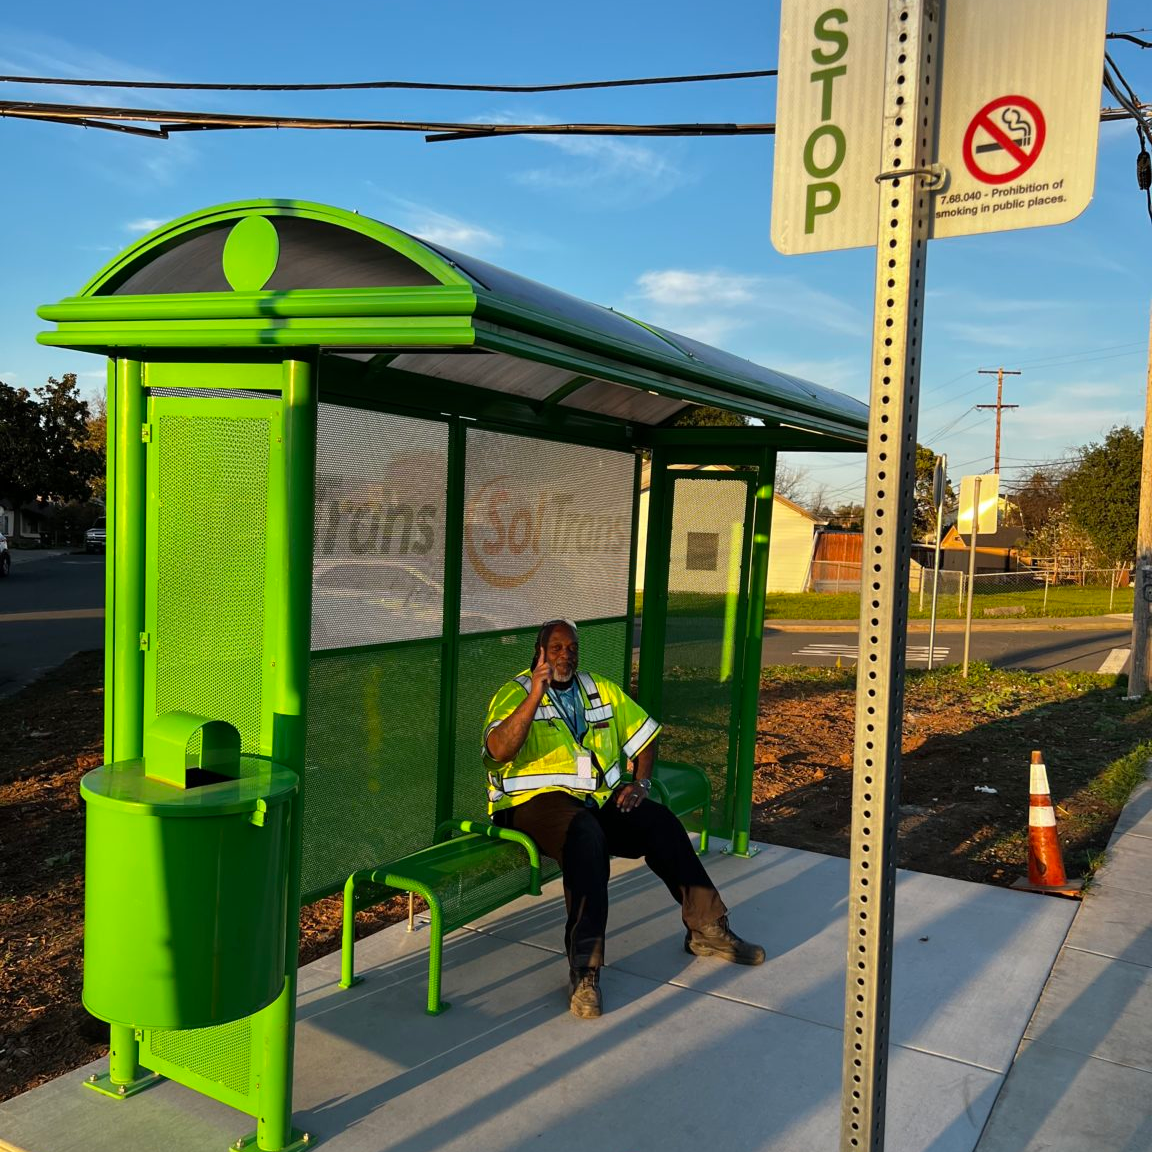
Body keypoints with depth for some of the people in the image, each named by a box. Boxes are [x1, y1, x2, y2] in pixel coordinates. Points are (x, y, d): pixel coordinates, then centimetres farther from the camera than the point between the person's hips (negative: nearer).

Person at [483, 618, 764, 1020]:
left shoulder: (602, 691, 18)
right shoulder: (515, 693, -1)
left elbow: (644, 735, 23)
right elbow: (499, 750, -20)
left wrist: (641, 782, 5)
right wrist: (535, 694, -29)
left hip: (603, 799, 5)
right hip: (538, 801, -5)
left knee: (661, 822, -20)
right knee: (585, 836, -37)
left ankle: (706, 929, -6)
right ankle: (584, 968, -36)